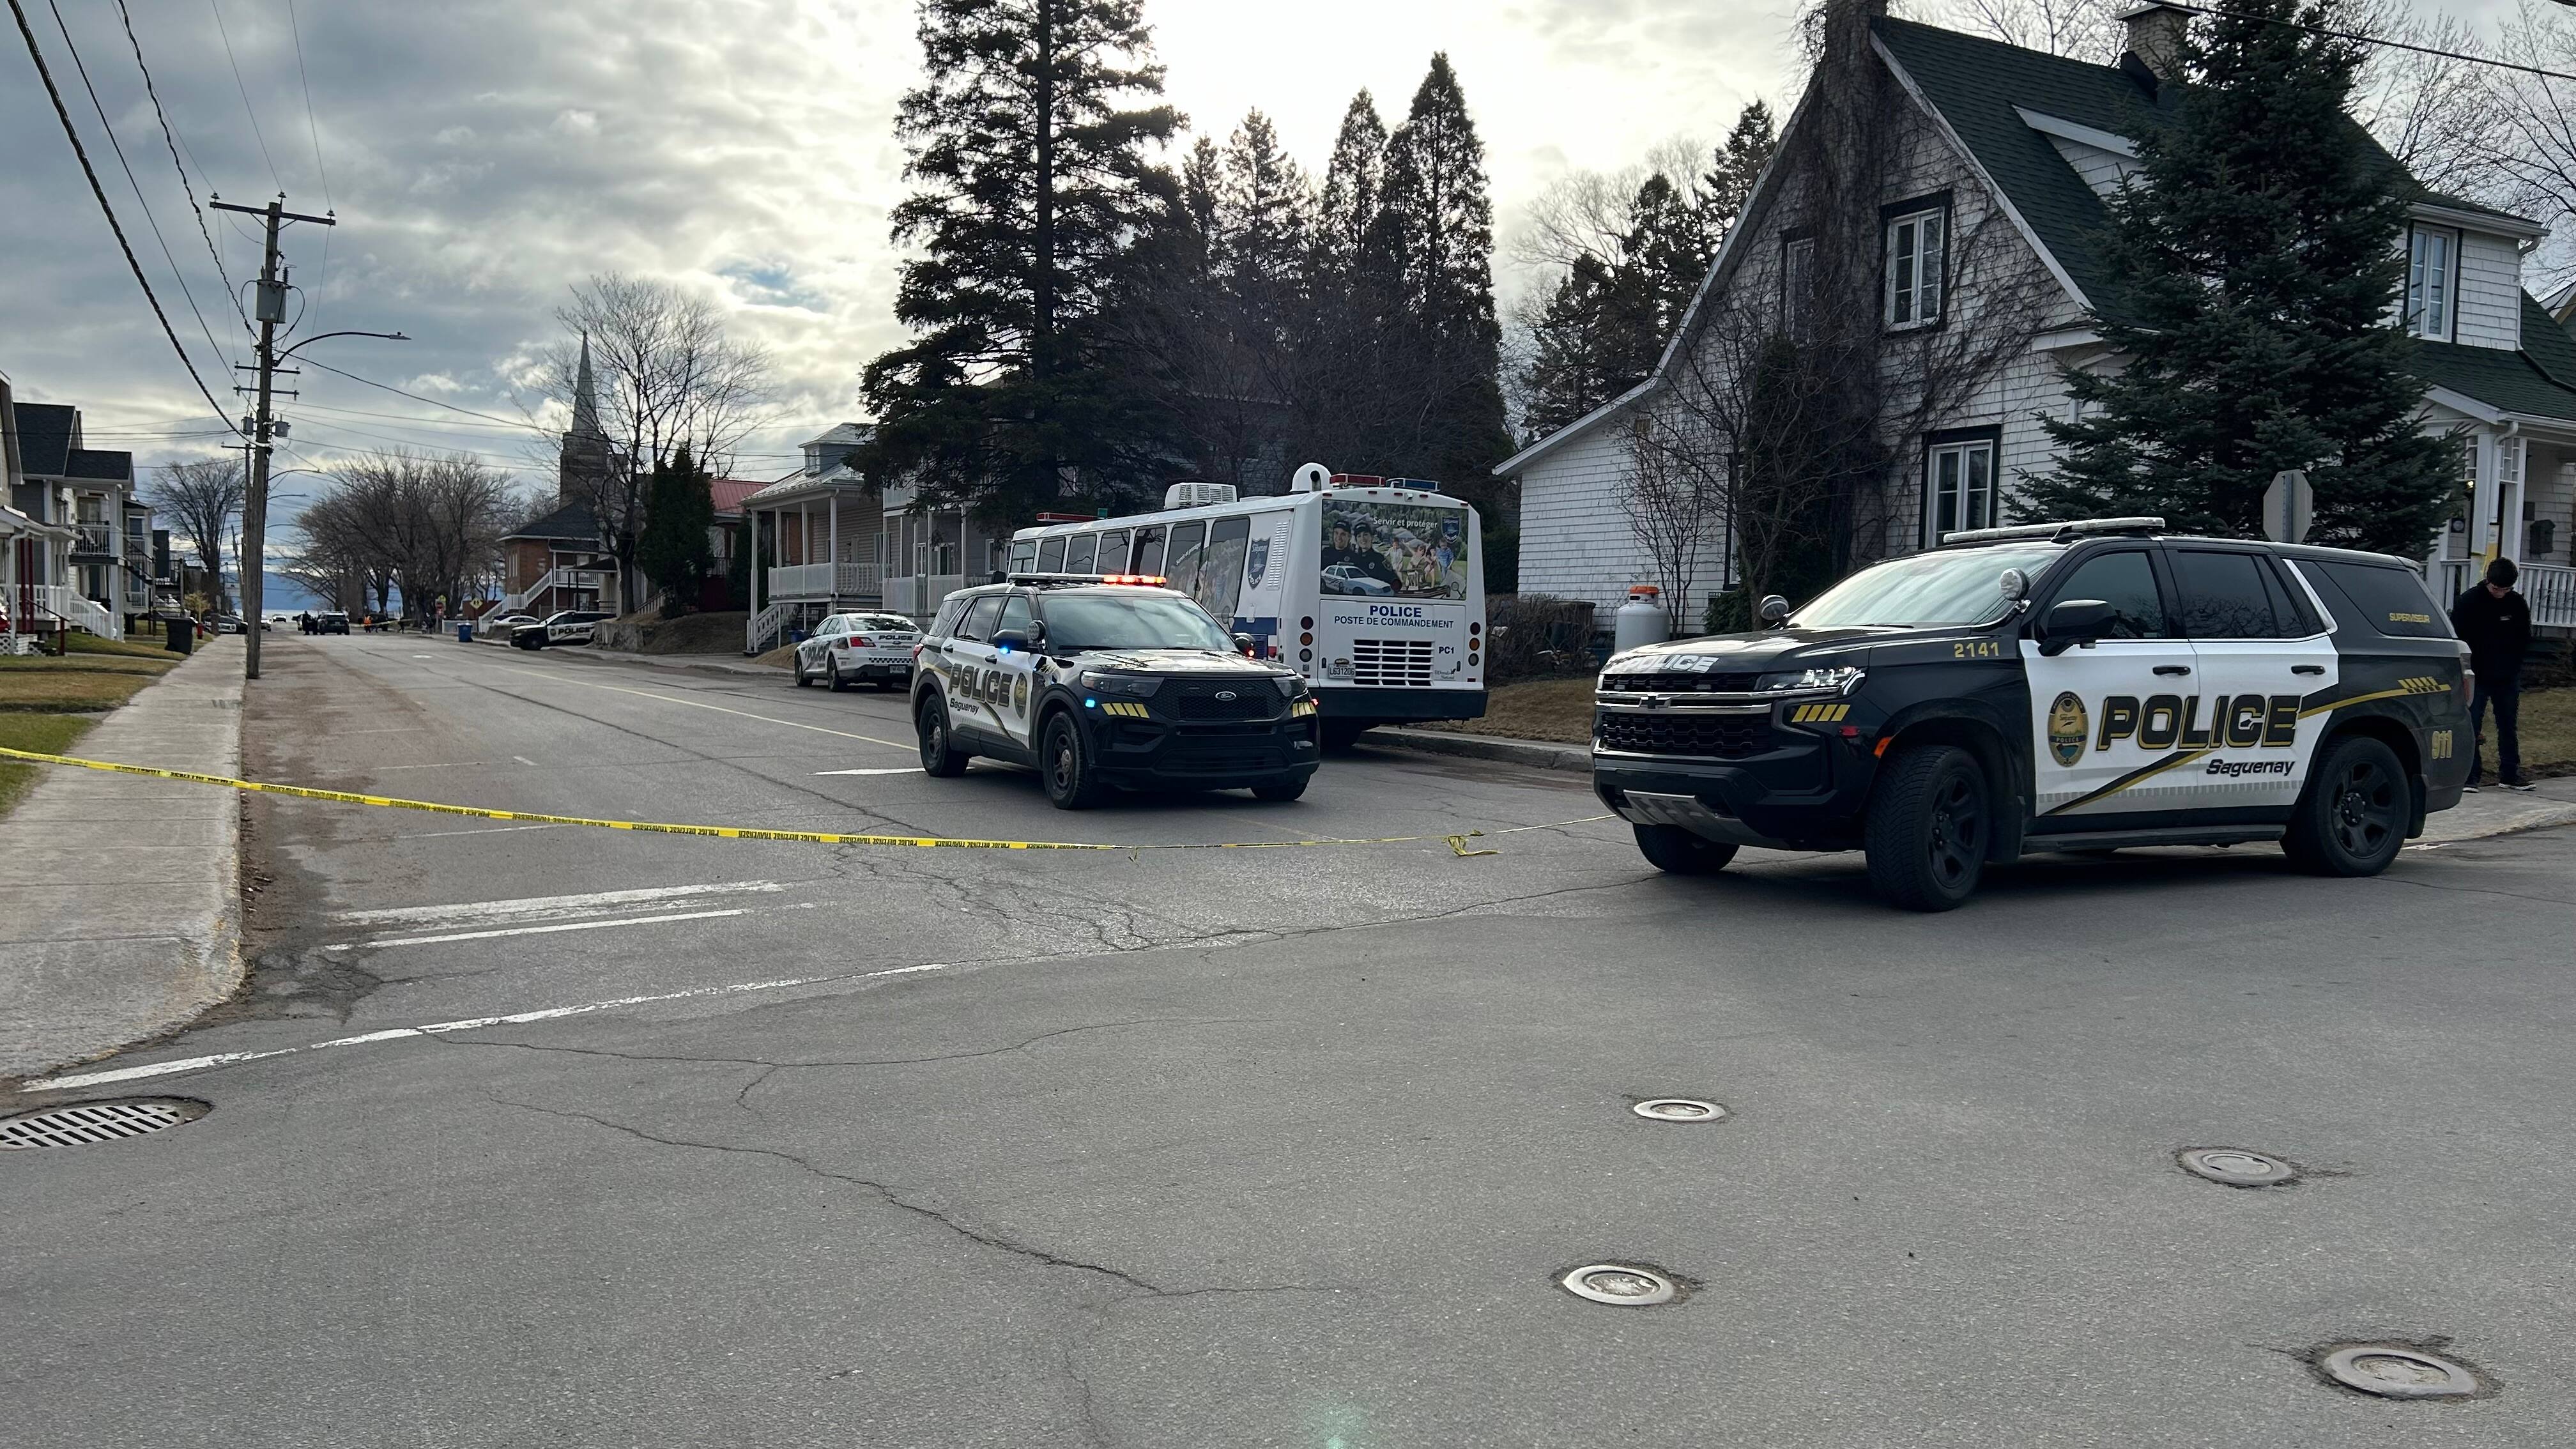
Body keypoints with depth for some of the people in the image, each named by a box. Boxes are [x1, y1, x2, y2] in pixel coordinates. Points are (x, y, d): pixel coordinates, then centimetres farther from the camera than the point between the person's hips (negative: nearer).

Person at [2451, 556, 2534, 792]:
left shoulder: (2518, 604, 1)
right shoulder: (2469, 601, -8)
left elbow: (2524, 640, 12)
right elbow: (2456, 638, -4)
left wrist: (2512, 666, 0)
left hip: (2508, 678, 3)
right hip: (2476, 675, -3)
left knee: (2509, 727, 9)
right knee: (2472, 727, -5)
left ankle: (2510, 775, 18)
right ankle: (2469, 777, -2)